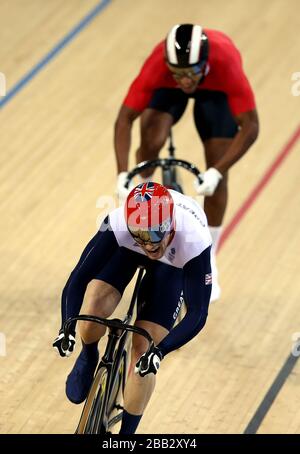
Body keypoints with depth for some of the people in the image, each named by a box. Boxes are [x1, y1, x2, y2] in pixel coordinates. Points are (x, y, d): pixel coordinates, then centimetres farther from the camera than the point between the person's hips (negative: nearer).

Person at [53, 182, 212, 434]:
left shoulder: (194, 242, -42)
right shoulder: (118, 224, -40)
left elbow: (197, 314, -38)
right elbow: (79, 277, -34)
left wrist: (160, 351, -51)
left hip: (174, 263, -1)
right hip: (125, 251, 1)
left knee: (143, 352, -9)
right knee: (92, 310, -25)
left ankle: (127, 433, 10)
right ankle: (89, 358, 12)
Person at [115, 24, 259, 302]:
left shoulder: (226, 62, -43)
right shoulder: (157, 64, -40)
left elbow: (250, 127, -38)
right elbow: (124, 119, -33)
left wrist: (216, 172, -44)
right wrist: (122, 175, -41)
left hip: (216, 89, 0)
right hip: (167, 88, 0)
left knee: (216, 177, -7)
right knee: (151, 142, -28)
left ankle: (207, 261, 11)